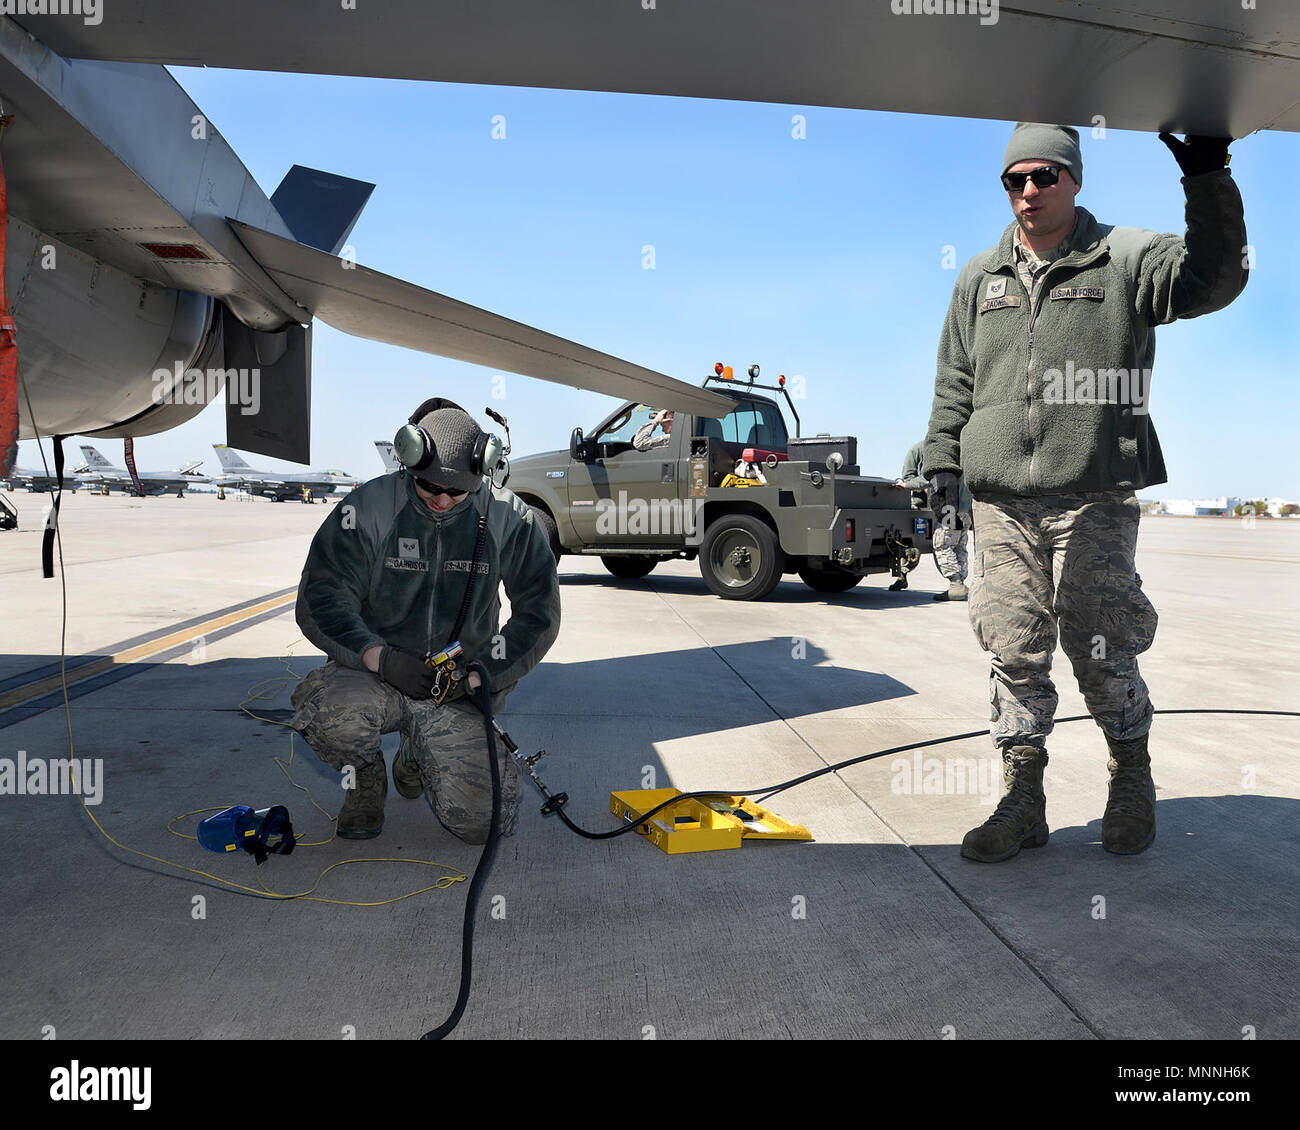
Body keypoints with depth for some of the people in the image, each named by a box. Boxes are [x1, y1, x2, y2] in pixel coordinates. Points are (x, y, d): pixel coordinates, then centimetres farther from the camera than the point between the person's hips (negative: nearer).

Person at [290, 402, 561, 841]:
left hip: (459, 689, 1)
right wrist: (380, 657, -24)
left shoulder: (509, 518, -5)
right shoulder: (367, 508, -9)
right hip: (375, 673, -1)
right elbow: (319, 600, -9)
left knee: (482, 823, -11)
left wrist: (477, 674, -12)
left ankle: (416, 760, 25)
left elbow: (539, 612, -1)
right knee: (329, 713, -36)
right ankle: (366, 781, 4)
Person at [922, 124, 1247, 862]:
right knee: (1015, 651, 3)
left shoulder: (1127, 260, 7)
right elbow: (955, 382, 19)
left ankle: (1132, 778, 24)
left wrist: (1208, 179, -16)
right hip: (1002, 500, 3)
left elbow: (1214, 280, -8)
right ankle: (1023, 800, 12)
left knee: (1100, 648, -1)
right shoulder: (979, 278, 18)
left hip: (1095, 496, -3)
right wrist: (944, 457, 9)